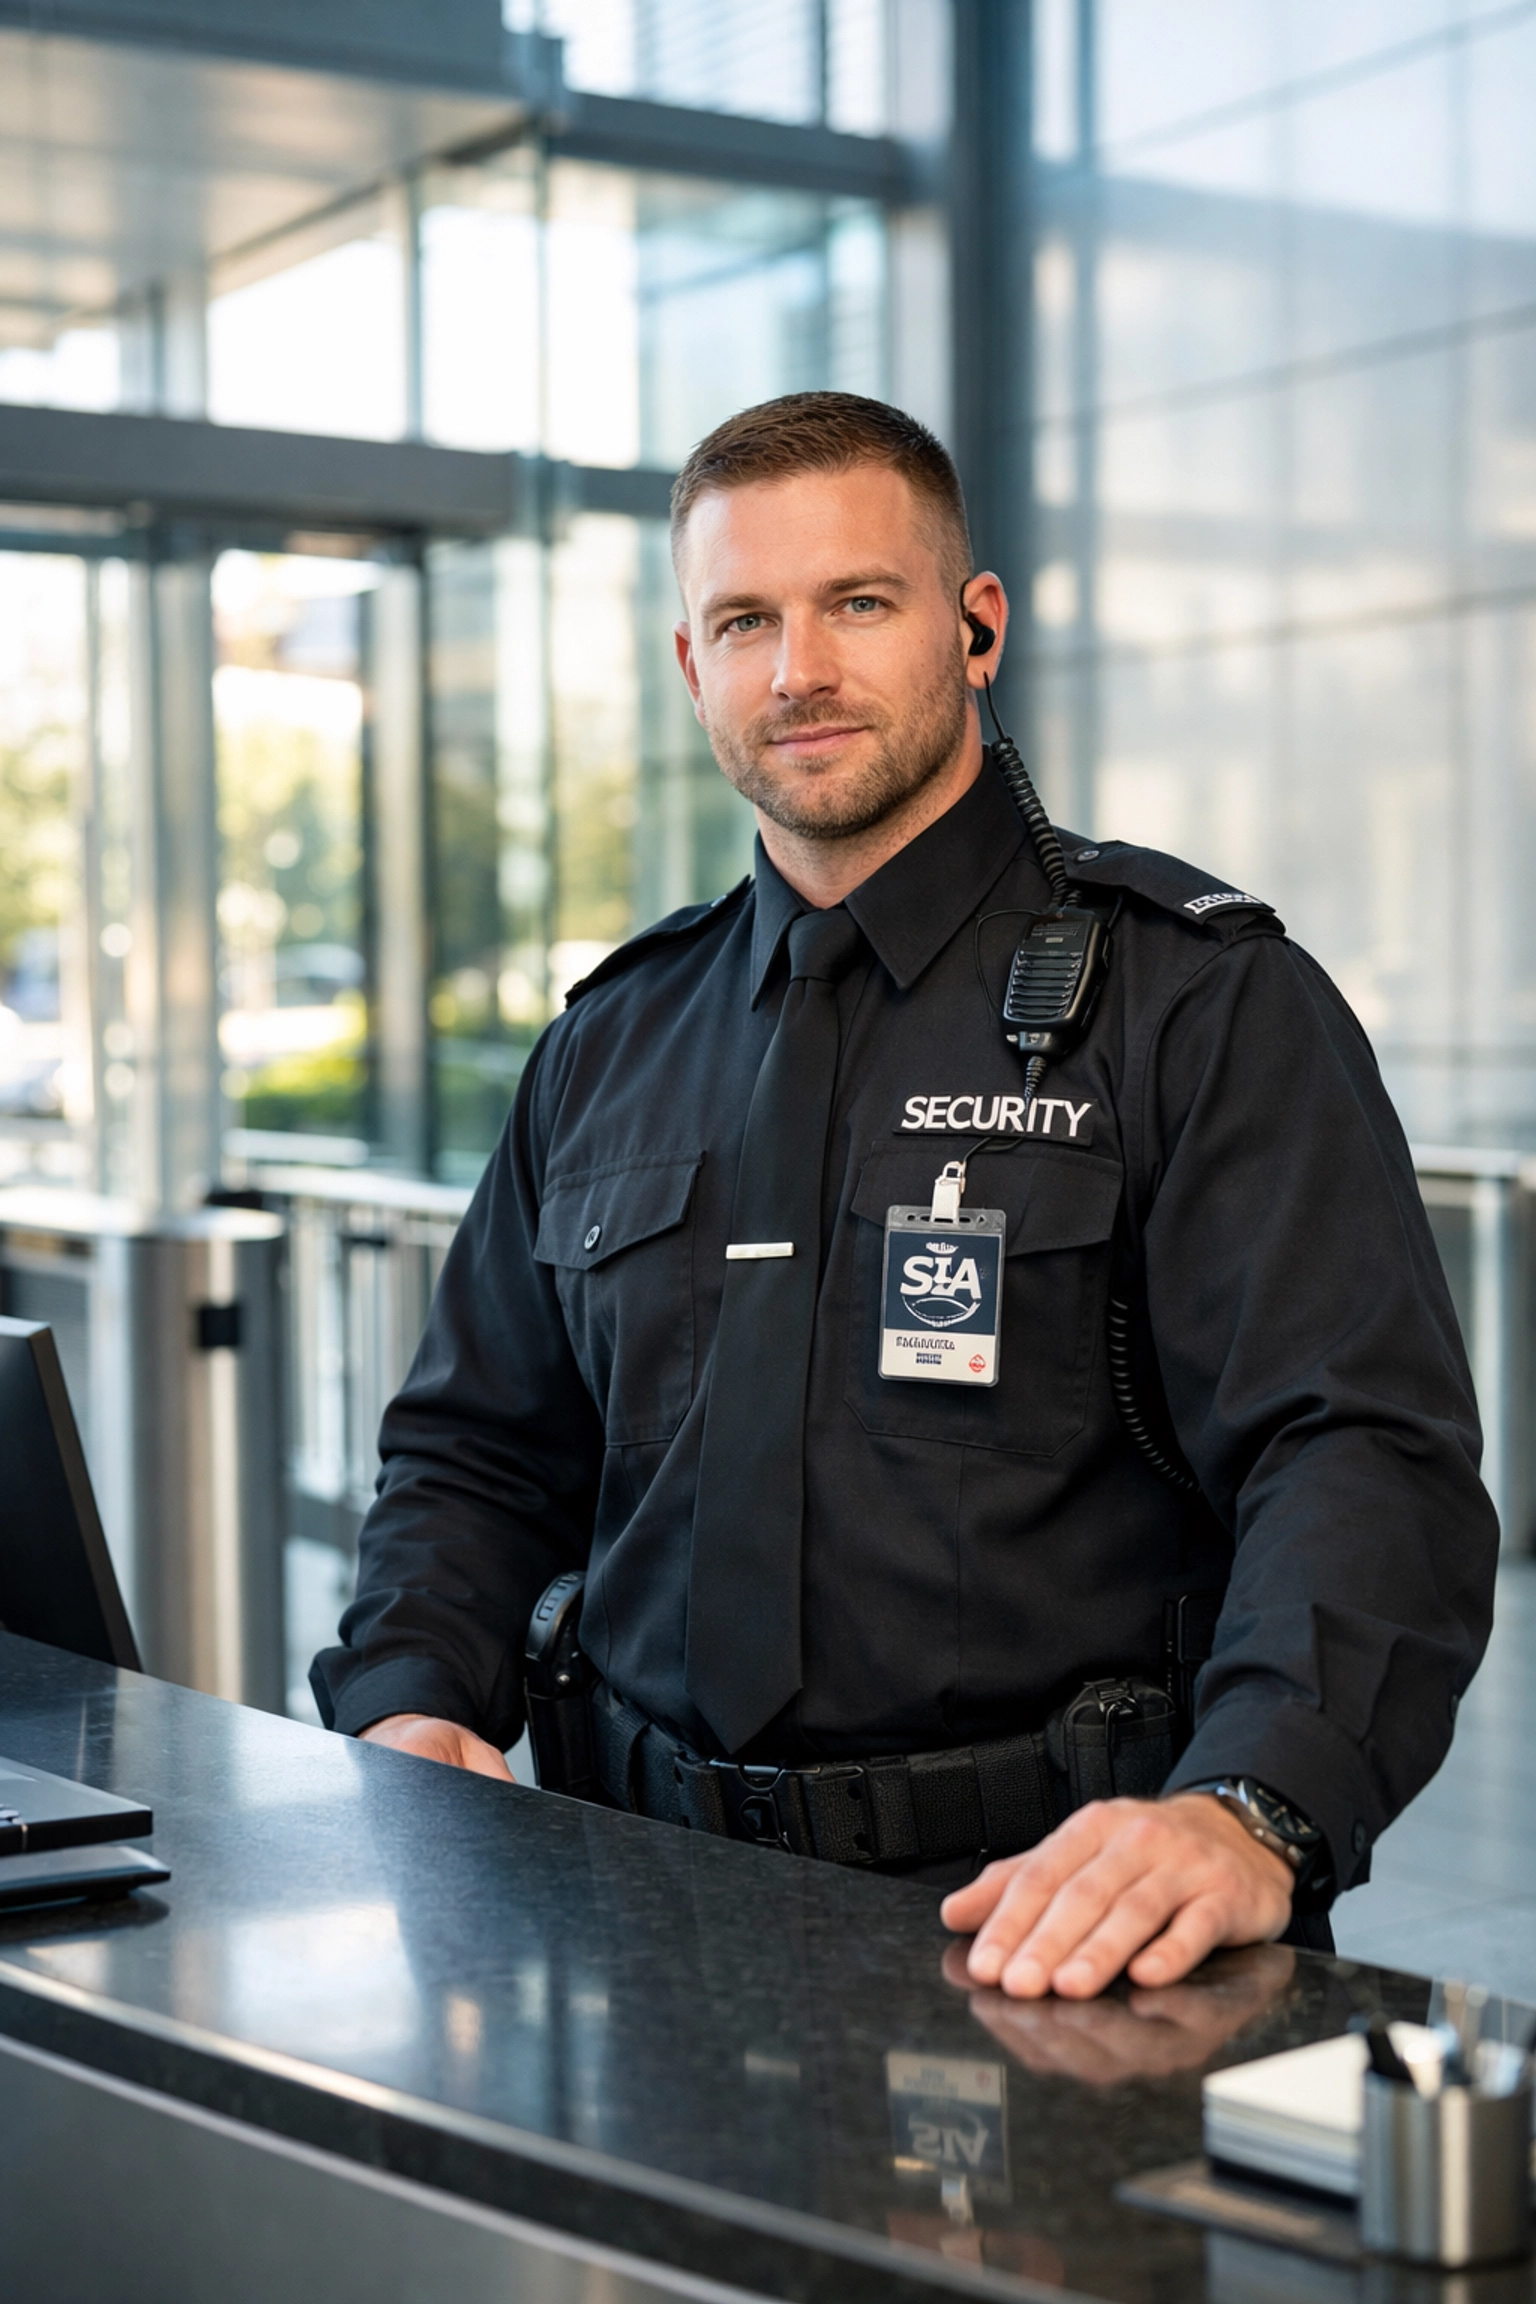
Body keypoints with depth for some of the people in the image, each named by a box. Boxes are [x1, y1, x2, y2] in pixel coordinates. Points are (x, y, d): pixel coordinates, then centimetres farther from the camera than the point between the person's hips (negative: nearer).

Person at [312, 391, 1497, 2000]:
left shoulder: (1204, 1004, -2)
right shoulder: (612, 1043, 16)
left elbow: (1365, 1461, -14)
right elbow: (477, 1449, 24)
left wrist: (1246, 1813, -32)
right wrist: (411, 1698, 3)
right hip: (670, 1898, 4)